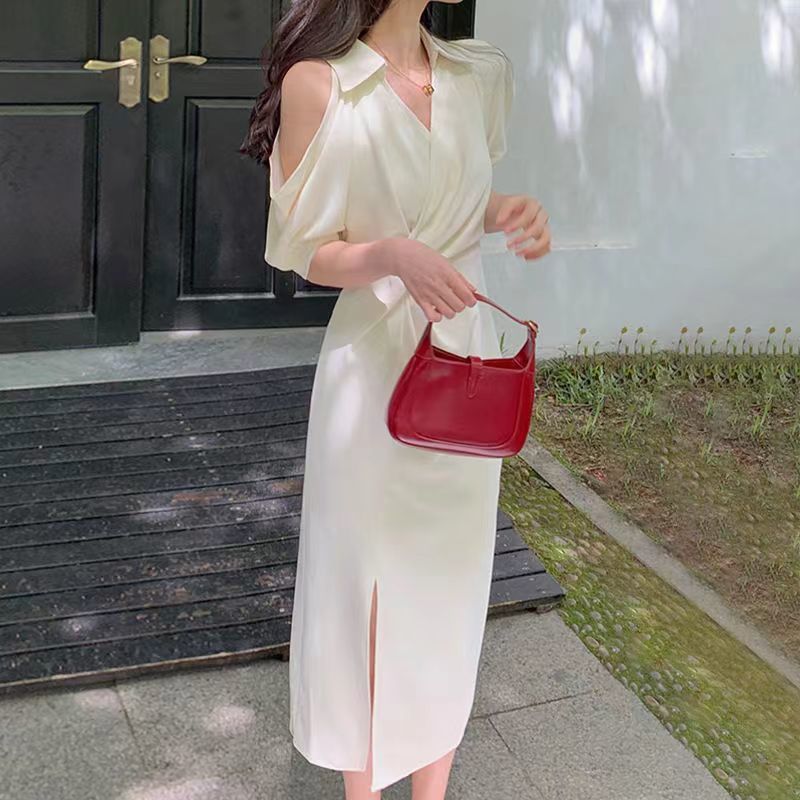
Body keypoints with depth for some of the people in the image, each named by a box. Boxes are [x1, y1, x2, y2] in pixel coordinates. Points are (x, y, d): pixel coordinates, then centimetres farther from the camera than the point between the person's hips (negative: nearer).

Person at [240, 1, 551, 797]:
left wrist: (512, 213, -4)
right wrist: (393, 255, -27)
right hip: (372, 363, -4)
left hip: (468, 354, 5)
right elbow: (306, 252, -8)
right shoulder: (317, 83, -12)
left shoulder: (481, 75, 3)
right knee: (365, 577, 8)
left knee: (450, 570, 14)